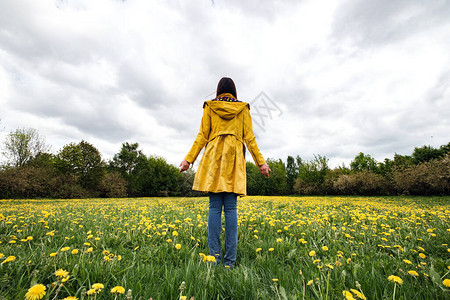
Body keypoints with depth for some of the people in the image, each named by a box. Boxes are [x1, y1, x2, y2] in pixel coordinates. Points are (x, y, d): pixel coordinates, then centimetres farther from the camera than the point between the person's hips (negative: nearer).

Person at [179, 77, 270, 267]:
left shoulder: (209, 106, 13)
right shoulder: (243, 108, 14)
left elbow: (202, 135, 3)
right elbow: (249, 137, 5)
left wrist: (189, 159, 5)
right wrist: (261, 162, 7)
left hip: (214, 156, 0)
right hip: (234, 158, 1)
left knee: (215, 207, 1)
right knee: (231, 208, 0)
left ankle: (214, 258, 4)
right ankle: (230, 260, 5)